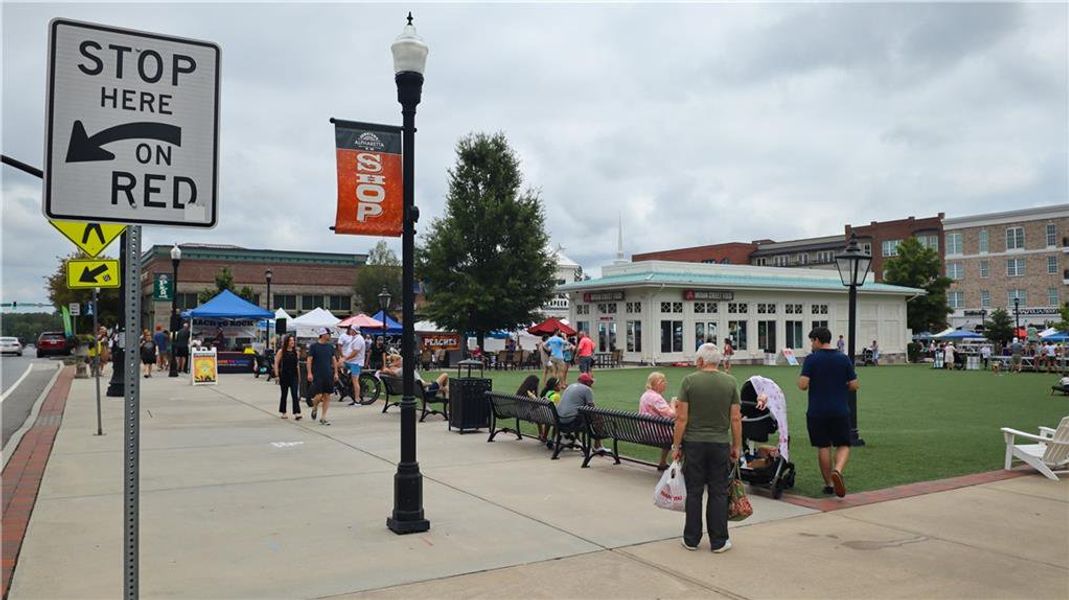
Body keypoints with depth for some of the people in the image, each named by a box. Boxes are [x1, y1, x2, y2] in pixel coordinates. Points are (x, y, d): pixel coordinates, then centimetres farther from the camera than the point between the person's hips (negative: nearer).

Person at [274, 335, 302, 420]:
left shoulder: (295, 352, 8)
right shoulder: (281, 351, -3)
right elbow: (276, 363, -4)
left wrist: (299, 375, 12)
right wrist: (277, 375, -10)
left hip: (294, 375, 2)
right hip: (284, 375, -2)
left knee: (295, 394, -9)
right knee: (284, 394, 10)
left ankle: (296, 413, -14)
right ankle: (283, 412, 24)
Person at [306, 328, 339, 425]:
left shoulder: (330, 347, 10)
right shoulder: (314, 346, -3)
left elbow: (334, 360, 14)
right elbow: (309, 360, -5)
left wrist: (336, 373, 7)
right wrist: (309, 373, -13)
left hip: (328, 375, 4)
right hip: (317, 375, -4)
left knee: (327, 396, 2)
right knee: (319, 395, -11)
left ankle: (323, 418, 9)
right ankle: (314, 408, 22)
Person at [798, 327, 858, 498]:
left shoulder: (811, 359, -7)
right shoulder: (844, 358, 2)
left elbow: (803, 385, -14)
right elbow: (854, 385, 2)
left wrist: (800, 382, 8)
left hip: (817, 411, -1)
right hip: (840, 411, 1)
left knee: (823, 447, 10)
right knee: (843, 445, 9)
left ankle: (829, 484, 15)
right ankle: (837, 470, -18)